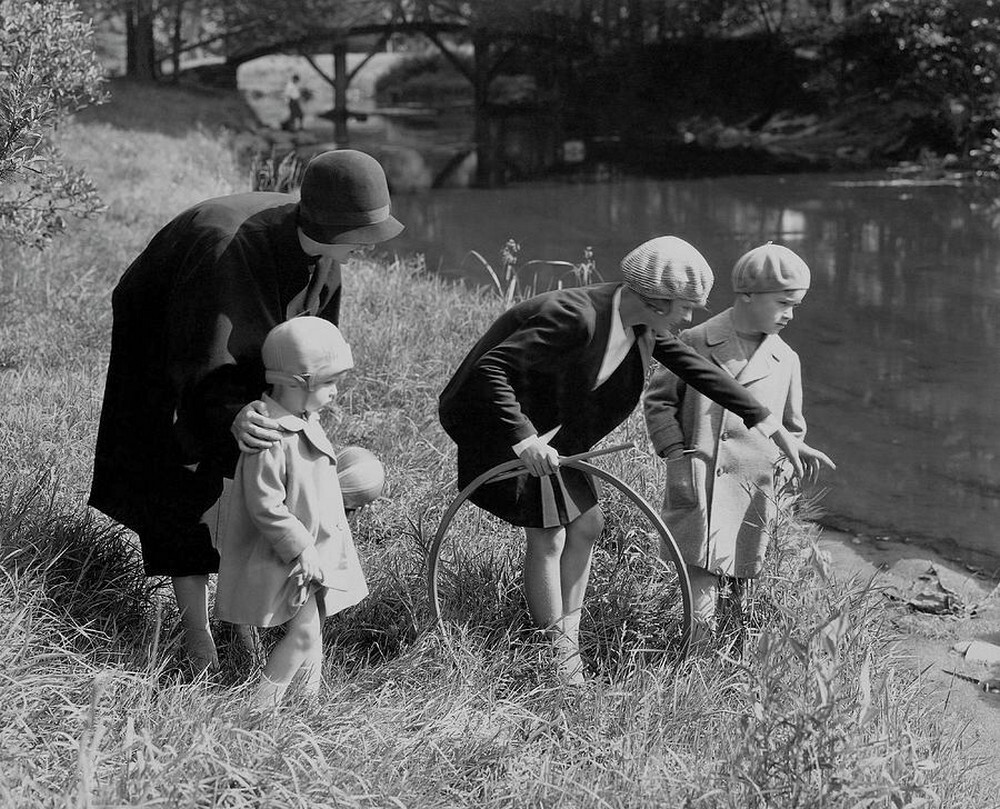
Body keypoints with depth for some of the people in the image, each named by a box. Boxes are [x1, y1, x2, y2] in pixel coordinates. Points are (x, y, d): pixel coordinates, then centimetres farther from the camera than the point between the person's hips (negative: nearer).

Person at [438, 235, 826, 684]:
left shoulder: (642, 324, -5)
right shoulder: (576, 318, -33)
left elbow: (698, 368, 6)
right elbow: (489, 369, -35)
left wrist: (769, 424, 7)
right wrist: (523, 440, -43)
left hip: (552, 425, 9)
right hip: (507, 419, -9)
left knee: (586, 525, 12)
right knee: (547, 537, -8)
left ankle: (567, 641, 24)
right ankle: (557, 664, 4)